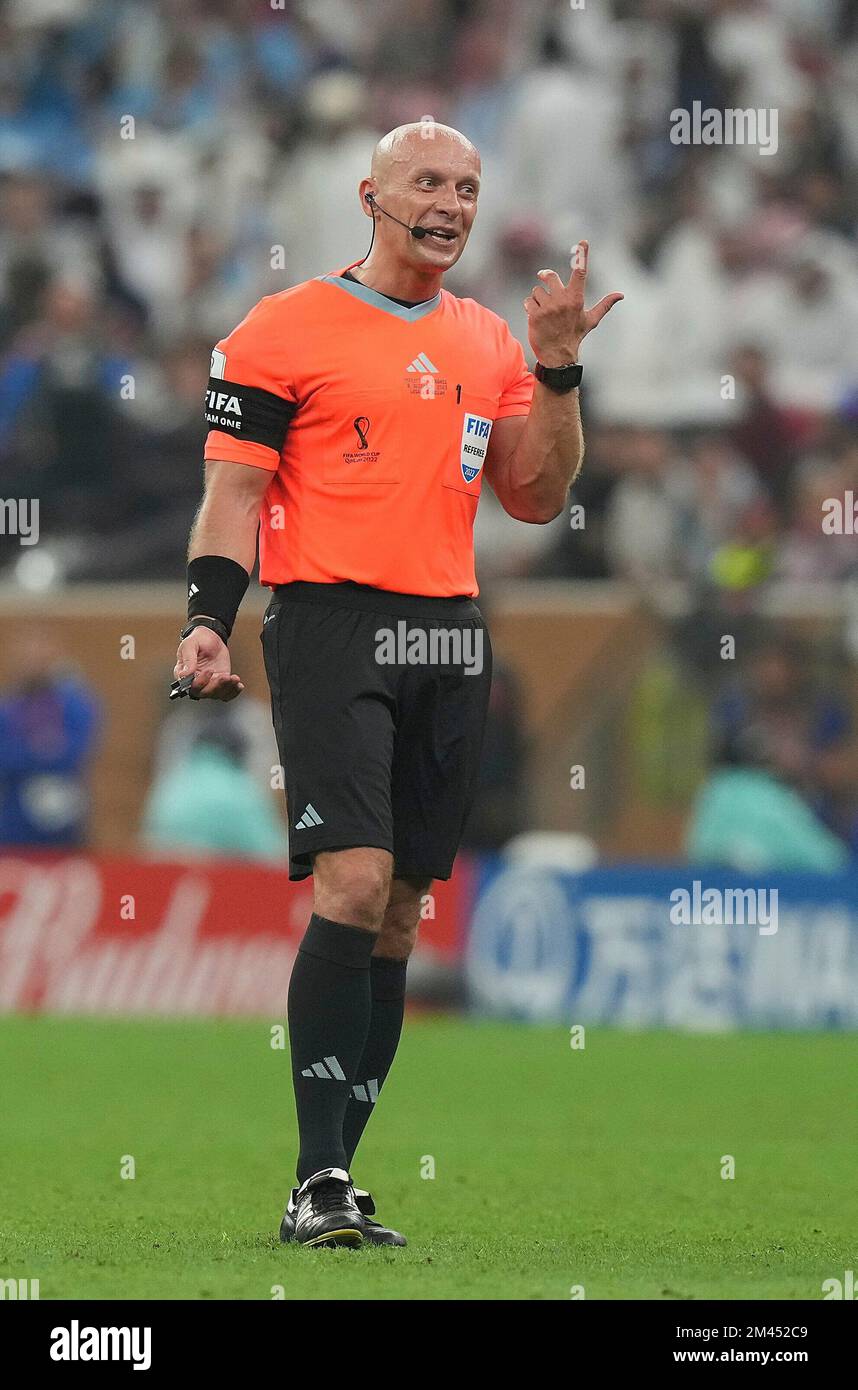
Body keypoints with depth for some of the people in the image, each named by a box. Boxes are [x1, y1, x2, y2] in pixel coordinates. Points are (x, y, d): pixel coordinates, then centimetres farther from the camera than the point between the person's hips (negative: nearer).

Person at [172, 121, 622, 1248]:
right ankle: (319, 1183, -18)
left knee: (398, 911, 5)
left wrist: (558, 369, 4)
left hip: (451, 640, 6)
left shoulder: (489, 343, 16)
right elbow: (235, 489, -2)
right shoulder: (288, 330, -1)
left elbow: (538, 500, 15)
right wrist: (206, 623, -14)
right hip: (333, 625, -6)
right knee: (354, 881, -18)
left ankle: (335, 1180, 11)